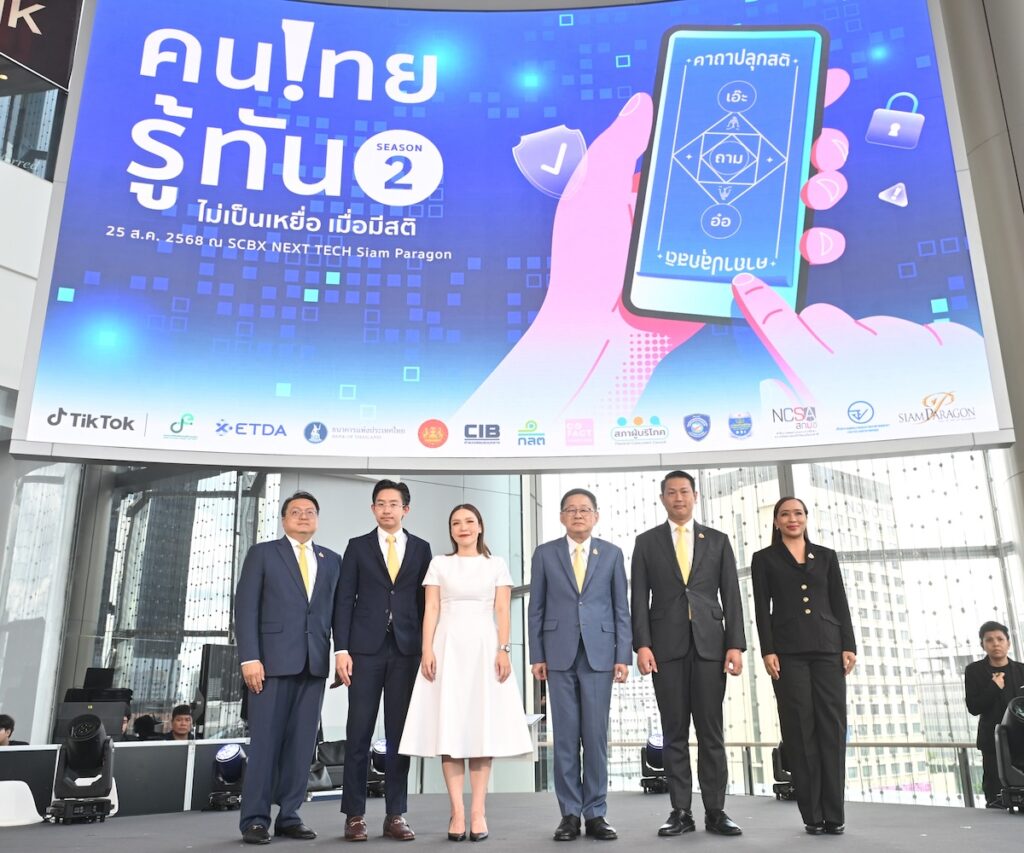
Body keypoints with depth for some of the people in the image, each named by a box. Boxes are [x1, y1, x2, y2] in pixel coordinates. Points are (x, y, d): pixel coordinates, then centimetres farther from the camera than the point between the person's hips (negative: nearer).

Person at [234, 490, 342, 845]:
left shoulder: (332, 560, 14)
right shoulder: (262, 553, 5)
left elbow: (337, 611, 11)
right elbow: (245, 607, -2)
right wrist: (250, 658, -10)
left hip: (314, 662, 3)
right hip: (273, 659, -3)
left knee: (301, 743, 6)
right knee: (265, 740, 0)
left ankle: (289, 816, 15)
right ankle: (255, 819, 9)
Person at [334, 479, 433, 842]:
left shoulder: (421, 548, 9)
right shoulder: (357, 546, 7)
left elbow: (425, 601, 8)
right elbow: (344, 600, 2)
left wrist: (426, 650, 2)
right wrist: (341, 649, -6)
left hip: (406, 650, 1)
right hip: (366, 648, -1)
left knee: (399, 733, 5)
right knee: (359, 732, 1)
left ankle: (396, 815, 13)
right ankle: (354, 815, 11)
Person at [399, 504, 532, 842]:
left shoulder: (496, 565, 9)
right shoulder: (439, 563, 10)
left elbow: (503, 611, 3)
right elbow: (431, 609, 3)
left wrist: (503, 650, -9)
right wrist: (427, 649, -8)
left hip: (484, 647, 0)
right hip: (448, 647, 0)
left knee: (483, 726, -2)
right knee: (449, 726, -3)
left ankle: (478, 811, 1)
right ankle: (457, 811, 0)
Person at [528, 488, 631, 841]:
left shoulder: (612, 553, 6)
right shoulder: (545, 553, 5)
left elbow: (621, 608, 5)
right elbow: (536, 609, 6)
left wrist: (623, 655, -1)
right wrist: (537, 656, 0)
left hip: (599, 653, 0)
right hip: (560, 654, 0)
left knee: (596, 735, 3)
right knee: (565, 736, 4)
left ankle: (596, 813, 13)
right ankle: (570, 814, 13)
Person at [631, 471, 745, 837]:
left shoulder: (717, 541, 10)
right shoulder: (646, 542, 8)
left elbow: (731, 596, 6)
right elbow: (640, 598, 3)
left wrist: (735, 644, -3)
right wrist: (641, 645, -7)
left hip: (709, 644, 1)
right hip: (667, 646, 0)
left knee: (711, 731, 3)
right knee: (674, 732, 4)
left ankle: (715, 811, 11)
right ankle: (681, 811, 11)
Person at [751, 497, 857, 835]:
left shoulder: (826, 556, 15)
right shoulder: (764, 559, 8)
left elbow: (840, 604, 11)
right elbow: (762, 609, 2)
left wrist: (849, 646, 1)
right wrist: (767, 651, -8)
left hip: (828, 647, 2)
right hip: (788, 651, -2)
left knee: (832, 726, -1)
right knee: (800, 729, -2)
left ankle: (834, 813, 6)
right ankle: (813, 814, 5)